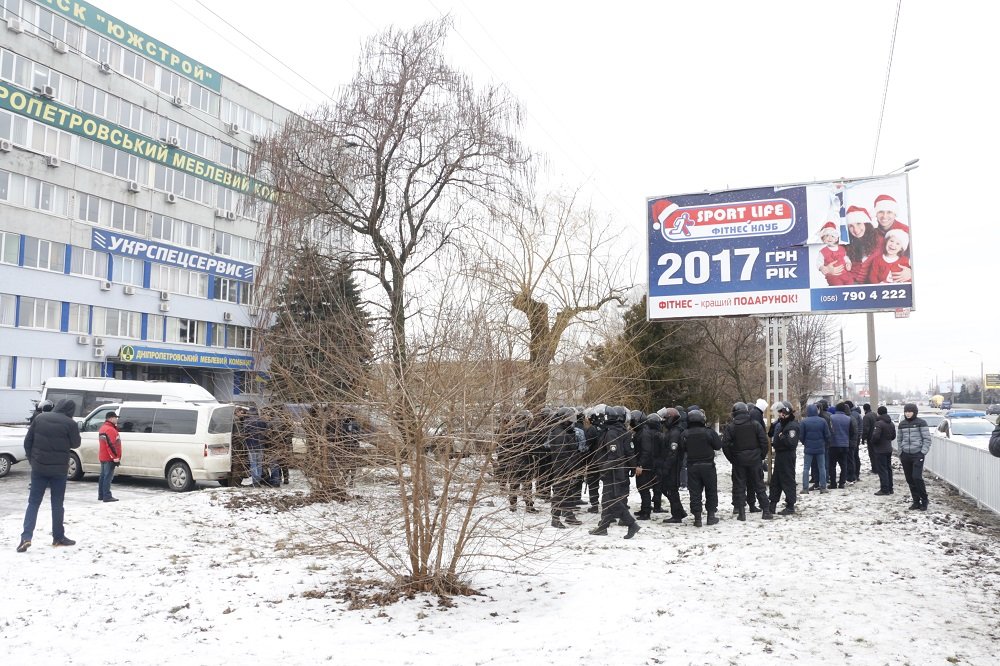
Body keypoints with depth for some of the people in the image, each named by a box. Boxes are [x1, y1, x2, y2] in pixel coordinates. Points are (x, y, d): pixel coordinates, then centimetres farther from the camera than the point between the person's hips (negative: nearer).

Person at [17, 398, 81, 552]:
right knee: (57, 504, 9)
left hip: (39, 468, 3)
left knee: (33, 502, 8)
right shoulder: (70, 423, -12)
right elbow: (75, 444, 0)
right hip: (59, 470, -3)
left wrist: (32, 460, 14)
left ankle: (26, 537, -4)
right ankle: (58, 538, 16)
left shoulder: (40, 418, 1)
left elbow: (27, 441, 5)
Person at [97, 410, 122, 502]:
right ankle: (107, 496, -8)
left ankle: (101, 495, 20)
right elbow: (111, 445, -23)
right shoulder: (110, 429, -17)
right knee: (108, 476, -8)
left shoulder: (102, 428, 17)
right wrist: (115, 457, -21)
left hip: (103, 457, 10)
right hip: (109, 458, -10)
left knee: (103, 476, 14)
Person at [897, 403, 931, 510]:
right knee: (909, 480, 6)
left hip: (917, 455, -5)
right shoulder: (902, 424, 10)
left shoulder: (921, 423, -4)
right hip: (905, 455, 5)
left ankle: (924, 501, 3)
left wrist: (923, 452, -10)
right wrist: (900, 453, 10)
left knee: (917, 477, -13)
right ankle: (916, 501, 16)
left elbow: (927, 438, -4)